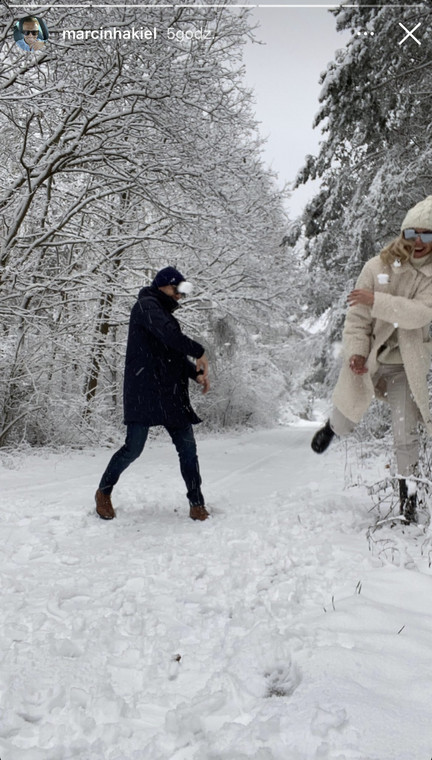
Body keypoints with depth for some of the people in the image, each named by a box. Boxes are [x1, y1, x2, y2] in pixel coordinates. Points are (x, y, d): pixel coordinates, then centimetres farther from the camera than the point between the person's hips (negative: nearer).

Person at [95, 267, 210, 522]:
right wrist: (200, 352, -15)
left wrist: (196, 373, 7)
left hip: (172, 396, 9)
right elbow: (169, 336, -22)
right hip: (144, 393, -9)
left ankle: (197, 504, 8)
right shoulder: (146, 305, -4)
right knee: (133, 448, -6)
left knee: (188, 448, 2)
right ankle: (104, 492, 16)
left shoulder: (165, 315, 24)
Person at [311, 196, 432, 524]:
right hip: (368, 359, 1)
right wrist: (356, 351, -18)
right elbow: (357, 317, -6)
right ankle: (331, 427, 49)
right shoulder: (378, 266, -7)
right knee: (344, 425, 12)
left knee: (405, 435, -4)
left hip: (405, 365, 0)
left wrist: (377, 300, -29)